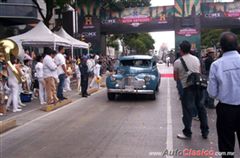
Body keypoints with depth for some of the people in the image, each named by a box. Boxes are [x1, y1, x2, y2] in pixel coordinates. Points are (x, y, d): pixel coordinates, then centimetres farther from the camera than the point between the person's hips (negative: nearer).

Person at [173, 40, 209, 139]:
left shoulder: (177, 62, -7)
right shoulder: (196, 59, 7)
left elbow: (176, 78, 2)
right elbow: (199, 73, 15)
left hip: (187, 88, -5)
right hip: (198, 86, 5)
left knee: (188, 110, 4)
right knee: (201, 108, 14)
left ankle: (187, 133, 13)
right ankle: (205, 132, 24)